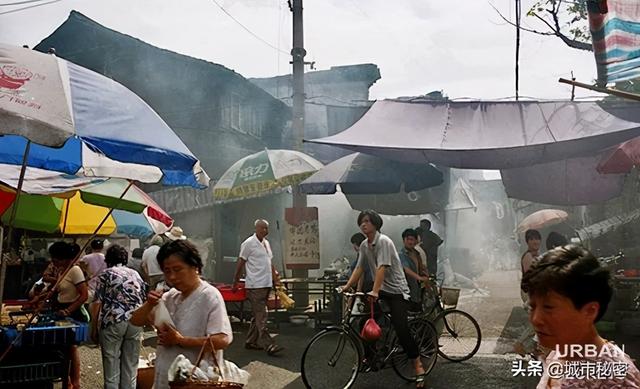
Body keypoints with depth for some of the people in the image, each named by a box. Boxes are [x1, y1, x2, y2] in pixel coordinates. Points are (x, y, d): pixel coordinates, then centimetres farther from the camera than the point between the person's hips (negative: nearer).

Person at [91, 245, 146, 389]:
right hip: (136, 322, 4)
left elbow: (97, 303, -3)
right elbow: (143, 300, 16)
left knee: (111, 365, 5)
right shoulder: (136, 274, 16)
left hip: (113, 322, -3)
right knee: (131, 365, 10)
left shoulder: (105, 274, 4)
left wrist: (94, 328, 2)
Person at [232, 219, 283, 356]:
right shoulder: (249, 243, -8)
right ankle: (269, 345, -10)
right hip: (255, 285, -8)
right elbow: (240, 263, -7)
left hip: (266, 284, 8)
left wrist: (275, 278, 15)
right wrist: (235, 282, -5)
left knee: (258, 315, 13)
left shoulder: (266, 243, 16)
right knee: (261, 317, -8)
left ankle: (251, 342, 22)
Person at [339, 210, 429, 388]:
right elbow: (359, 268, 5)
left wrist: (375, 291, -36)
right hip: (380, 290, 8)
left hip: (397, 290, -8)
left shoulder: (384, 241, -20)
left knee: (401, 329, -14)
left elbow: (382, 268, -29)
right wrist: (347, 286, -5)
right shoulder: (364, 245, 4)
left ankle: (418, 365, 0)